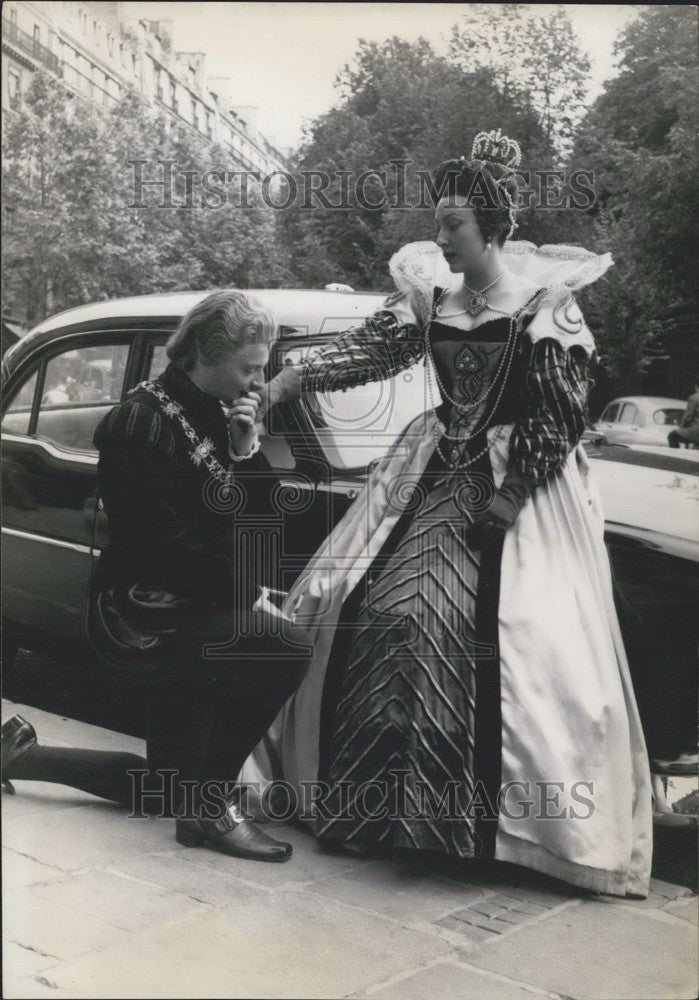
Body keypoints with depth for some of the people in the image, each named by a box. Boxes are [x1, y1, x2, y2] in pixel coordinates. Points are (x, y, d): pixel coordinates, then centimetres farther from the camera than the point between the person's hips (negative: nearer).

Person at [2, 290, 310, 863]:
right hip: (141, 618, -10)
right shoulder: (144, 421, -18)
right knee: (285, 654, -27)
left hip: (186, 616, 10)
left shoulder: (214, 414, 8)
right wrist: (251, 589, -17)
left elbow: (258, 513, 8)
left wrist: (246, 450, -9)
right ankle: (216, 806, -12)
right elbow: (166, 542, -22)